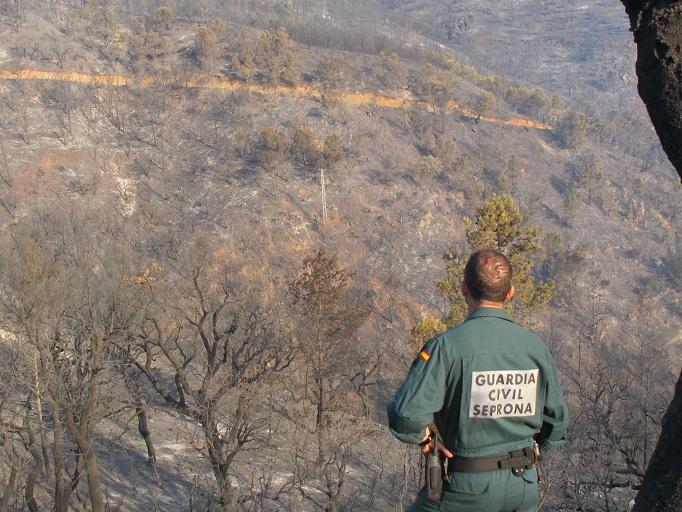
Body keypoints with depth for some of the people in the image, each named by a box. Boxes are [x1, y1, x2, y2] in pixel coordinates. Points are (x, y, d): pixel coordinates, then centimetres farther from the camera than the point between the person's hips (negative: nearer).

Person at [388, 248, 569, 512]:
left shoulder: (447, 345, -17)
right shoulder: (535, 346, -3)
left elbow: (406, 417, -26)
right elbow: (557, 423, 7)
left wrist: (424, 437, -5)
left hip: (468, 485, -4)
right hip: (524, 485, 4)